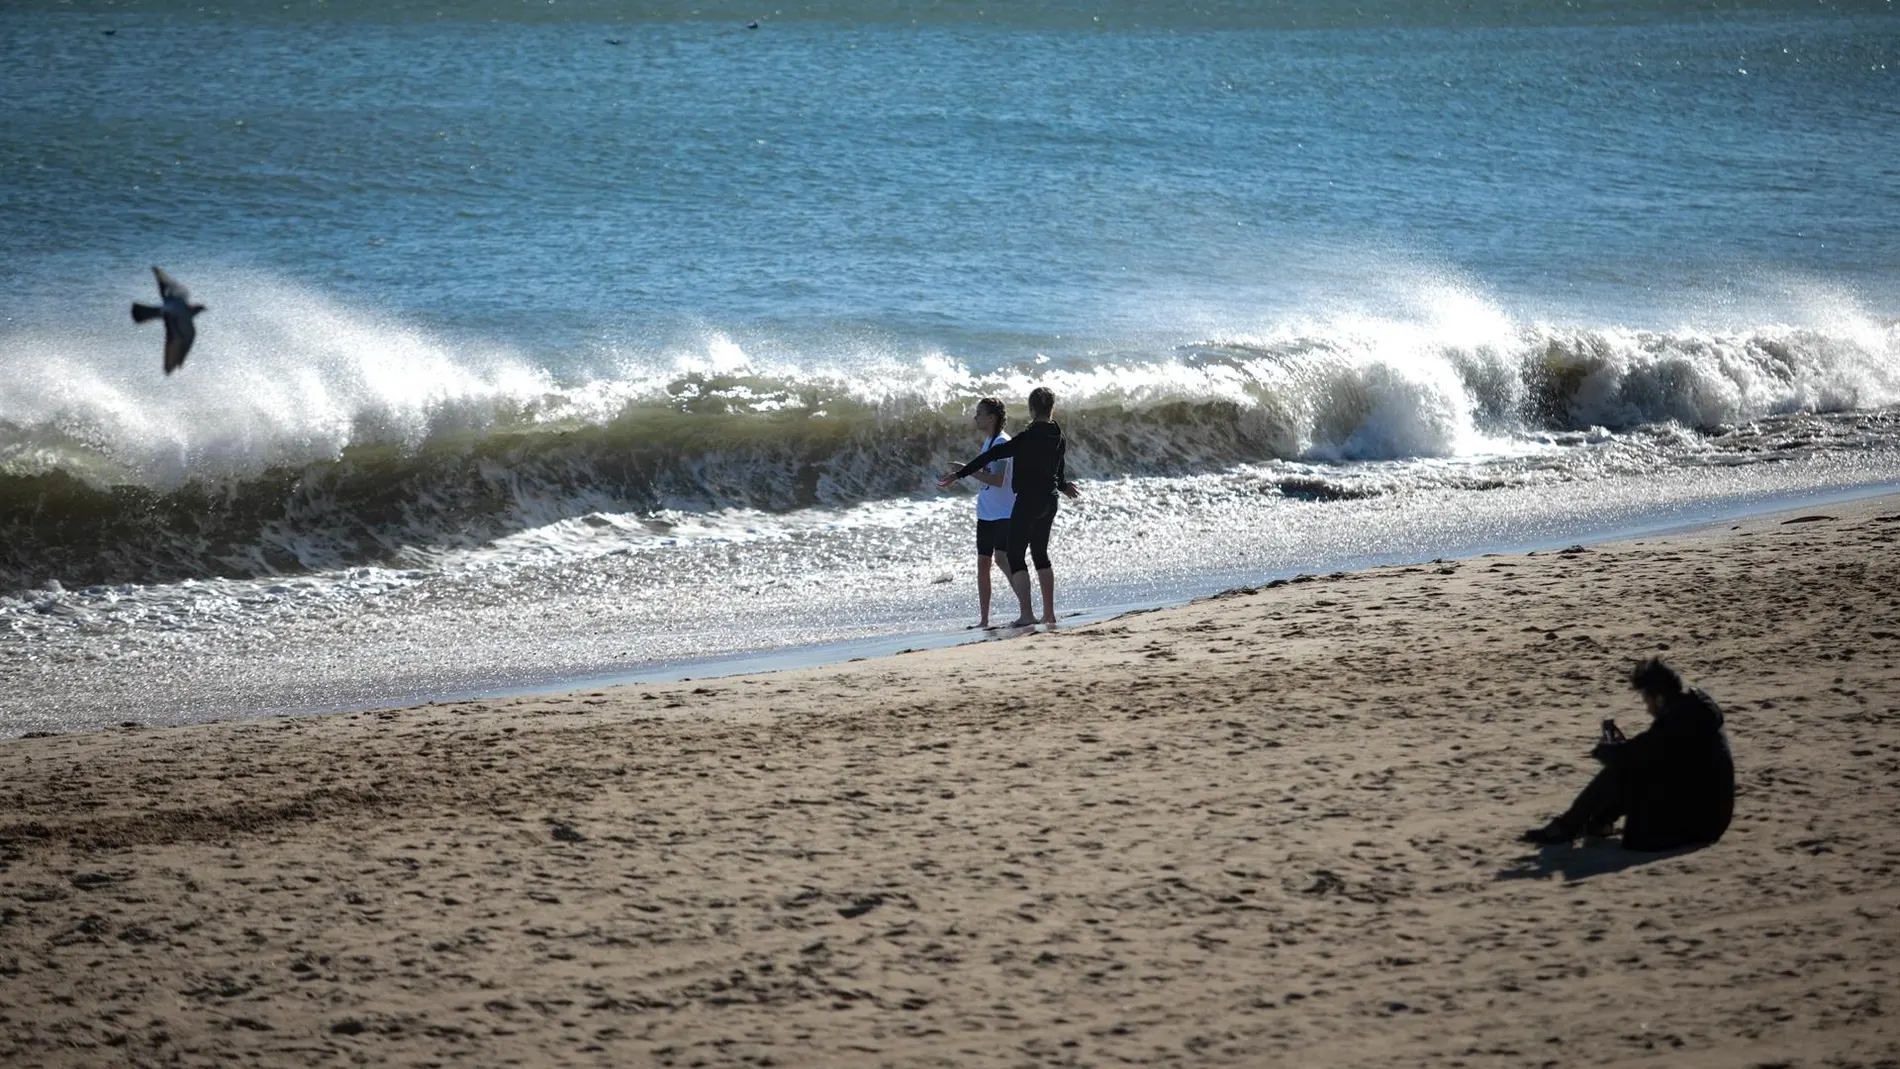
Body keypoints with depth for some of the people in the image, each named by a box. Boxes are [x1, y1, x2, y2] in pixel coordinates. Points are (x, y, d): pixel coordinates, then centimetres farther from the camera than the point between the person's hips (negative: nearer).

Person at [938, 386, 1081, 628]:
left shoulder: (1028, 437, -17)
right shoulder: (1058, 437, 5)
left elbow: (993, 455, -19)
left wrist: (959, 474, -18)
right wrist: (1063, 486, 41)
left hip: (1028, 500, -8)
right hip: (1049, 500, 8)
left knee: (1016, 556, -5)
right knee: (1040, 553, 20)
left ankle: (1026, 614, -15)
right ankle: (1049, 612, 21)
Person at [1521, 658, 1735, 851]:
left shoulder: (1676, 722, -22)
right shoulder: (1691, 712, 9)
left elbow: (1630, 755, -18)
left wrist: (1603, 749, 3)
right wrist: (1616, 747, 4)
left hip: (1692, 819, -9)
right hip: (1709, 813, 9)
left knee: (1619, 771, -5)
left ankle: (1565, 828, 4)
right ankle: (1597, 822, 22)